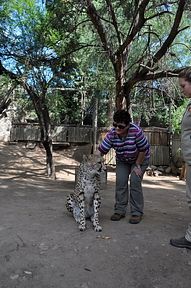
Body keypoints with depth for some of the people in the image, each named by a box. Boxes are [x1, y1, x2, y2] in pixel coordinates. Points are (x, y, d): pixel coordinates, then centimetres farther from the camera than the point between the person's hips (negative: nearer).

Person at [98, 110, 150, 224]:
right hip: (122, 161, 4)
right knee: (120, 182, -4)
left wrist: (137, 165, -16)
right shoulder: (112, 133, -24)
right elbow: (101, 150, -23)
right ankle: (120, 210, 10)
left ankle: (137, 213, -1)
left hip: (140, 159, -3)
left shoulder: (136, 131, -35)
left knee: (135, 182, -13)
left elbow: (143, 150, -23)